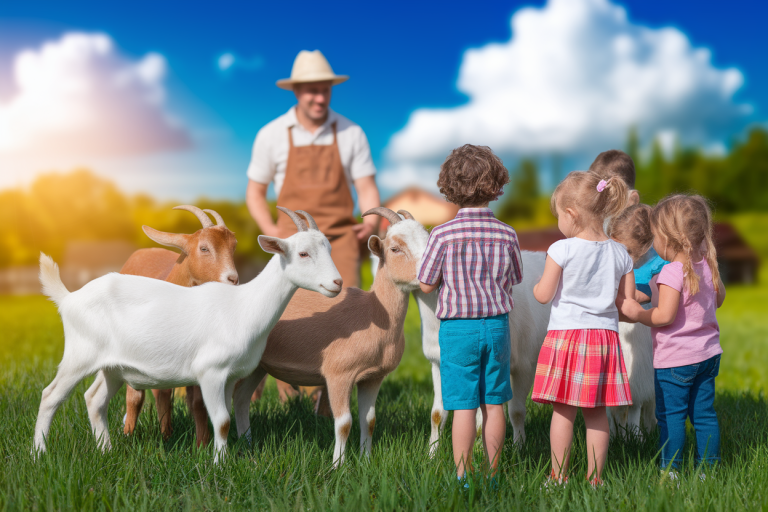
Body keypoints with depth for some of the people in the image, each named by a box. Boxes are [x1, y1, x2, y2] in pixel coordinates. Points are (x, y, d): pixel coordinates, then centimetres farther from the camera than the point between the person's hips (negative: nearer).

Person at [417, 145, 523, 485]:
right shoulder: (506, 234, -3)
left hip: (458, 328, -2)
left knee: (463, 407, 2)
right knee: (494, 404, 10)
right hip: (496, 324, 3)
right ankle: (492, 474, 18)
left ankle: (463, 478, 7)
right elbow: (513, 280, 9)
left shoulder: (443, 235, -11)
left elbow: (426, 285, -4)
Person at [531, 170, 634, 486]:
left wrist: (536, 286, 13)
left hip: (567, 334, -4)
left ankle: (559, 477, 9)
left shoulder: (561, 250, -11)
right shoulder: (619, 253, 2)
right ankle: (595, 478, 15)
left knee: (563, 411, 4)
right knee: (597, 413, 10)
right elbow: (629, 298, 7)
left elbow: (543, 295, -9)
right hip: (605, 335, 4)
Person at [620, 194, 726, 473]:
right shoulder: (706, 265, 5)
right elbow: (719, 298, 21)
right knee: (704, 413, 14)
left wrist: (637, 313, -12)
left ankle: (669, 469, 5)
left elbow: (664, 316, -25)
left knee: (670, 415, 1)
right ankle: (710, 467, 19)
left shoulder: (672, 273, -21)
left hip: (675, 358, -8)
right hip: (708, 353, 8)